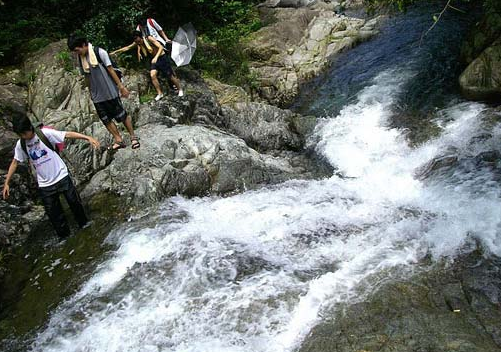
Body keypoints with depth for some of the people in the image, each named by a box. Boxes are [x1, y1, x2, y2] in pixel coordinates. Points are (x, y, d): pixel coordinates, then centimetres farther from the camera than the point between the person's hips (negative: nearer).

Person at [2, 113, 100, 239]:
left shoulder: (45, 133, -14)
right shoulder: (20, 145, -2)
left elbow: (68, 134, -20)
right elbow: (15, 162, 7)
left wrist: (87, 137, -31)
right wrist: (6, 183, 5)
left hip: (61, 177, -3)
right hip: (45, 185, 3)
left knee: (75, 202, 11)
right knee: (53, 213, 7)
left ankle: (84, 224, 34)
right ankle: (64, 235, 23)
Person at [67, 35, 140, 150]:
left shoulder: (100, 52, -11)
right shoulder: (80, 59, 5)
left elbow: (111, 70, -10)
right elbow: (87, 76, 14)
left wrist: (121, 86, -11)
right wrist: (91, 92, 17)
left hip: (110, 92, -5)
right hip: (96, 95, 5)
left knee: (122, 115, 1)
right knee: (106, 119, 4)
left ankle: (133, 137, 15)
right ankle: (118, 140, 12)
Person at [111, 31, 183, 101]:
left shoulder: (149, 38, -25)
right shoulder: (137, 43, -5)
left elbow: (161, 47, -30)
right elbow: (127, 48, 5)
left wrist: (156, 57, -40)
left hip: (161, 57, -6)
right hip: (154, 59, 6)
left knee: (170, 75, 0)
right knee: (152, 75, -11)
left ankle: (180, 90, 21)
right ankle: (160, 93, 2)